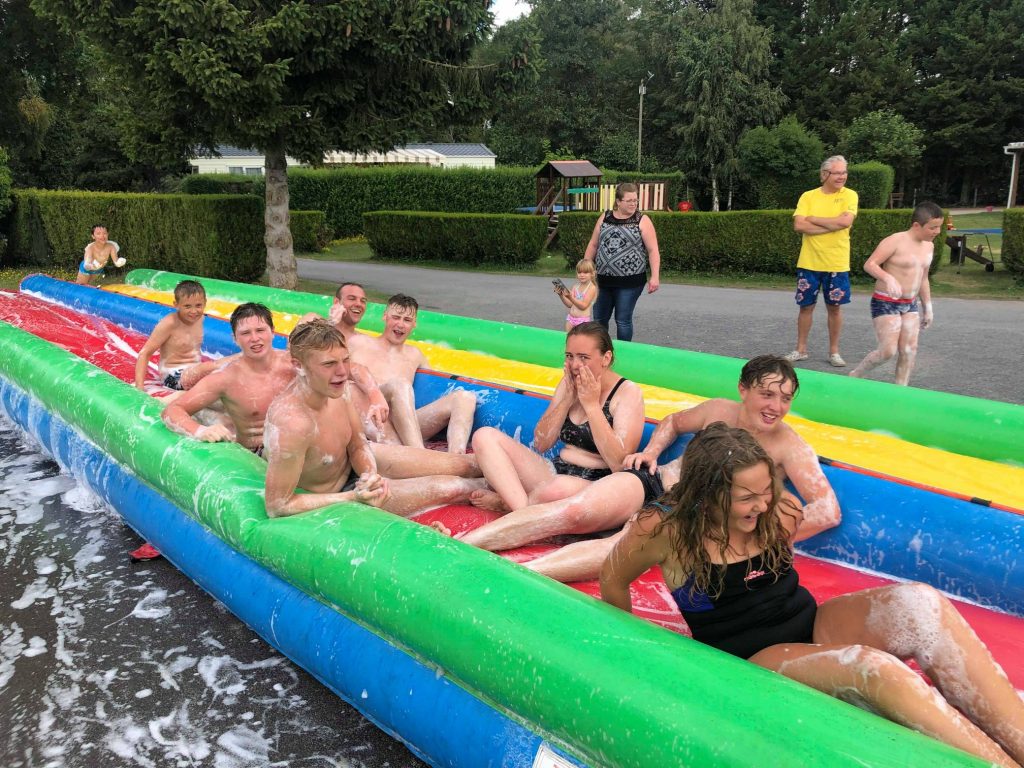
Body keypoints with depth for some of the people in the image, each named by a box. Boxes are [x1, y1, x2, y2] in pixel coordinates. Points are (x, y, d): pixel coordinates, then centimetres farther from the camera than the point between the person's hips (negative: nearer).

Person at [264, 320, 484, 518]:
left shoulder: (336, 389, -16)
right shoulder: (292, 423, -40)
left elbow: (357, 446, 0)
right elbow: (277, 507, -33)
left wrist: (370, 475, -23)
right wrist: (353, 497, -31)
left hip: (353, 463, 7)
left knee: (459, 464, 6)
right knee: (448, 488, -7)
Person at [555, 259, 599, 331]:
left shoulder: (592, 288, -9)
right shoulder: (575, 287, 9)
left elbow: (584, 305, -17)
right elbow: (569, 304, 7)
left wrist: (571, 297, -27)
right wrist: (561, 295, -8)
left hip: (583, 320, -6)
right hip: (570, 317, 6)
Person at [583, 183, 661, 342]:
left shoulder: (642, 220, -4)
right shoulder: (604, 218, 8)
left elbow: (653, 250, -8)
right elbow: (593, 245, 13)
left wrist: (655, 276, -16)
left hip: (630, 281, -4)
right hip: (603, 280, 4)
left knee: (623, 321, 2)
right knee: (599, 319, 11)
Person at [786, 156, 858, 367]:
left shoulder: (849, 195, -1)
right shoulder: (808, 196, 1)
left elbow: (845, 221, -17)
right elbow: (799, 225, -11)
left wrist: (813, 219, -10)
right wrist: (833, 225, -14)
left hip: (837, 263, -1)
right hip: (809, 262, 1)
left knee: (834, 307, 7)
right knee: (806, 306, 8)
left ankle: (834, 351, 20)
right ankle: (801, 350, 20)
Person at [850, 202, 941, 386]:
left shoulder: (929, 246, 10)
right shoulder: (895, 241, -14)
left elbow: (923, 279, 20)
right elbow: (869, 264, -21)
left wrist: (928, 307, 19)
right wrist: (888, 278, -38)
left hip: (910, 305, 7)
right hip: (885, 303, -7)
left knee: (909, 351, -2)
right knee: (888, 351, -14)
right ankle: (854, 376, 7)